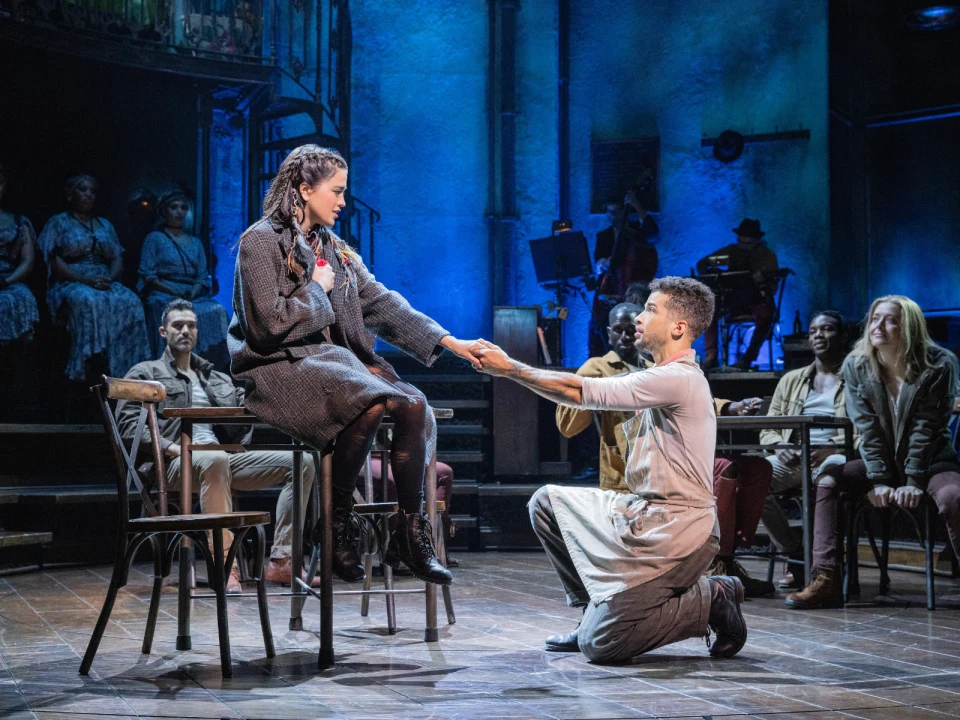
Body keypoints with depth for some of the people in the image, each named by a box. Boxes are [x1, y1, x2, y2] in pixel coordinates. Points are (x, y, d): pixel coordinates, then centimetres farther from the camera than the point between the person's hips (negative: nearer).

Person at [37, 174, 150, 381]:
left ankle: (124, 369, -37)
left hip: (105, 284, 4)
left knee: (130, 301, -31)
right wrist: (85, 280, -18)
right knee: (89, 301, -41)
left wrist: (109, 279, -10)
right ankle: (89, 367, -43)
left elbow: (117, 260, 14)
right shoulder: (57, 222, 9)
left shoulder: (105, 225, 23)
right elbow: (54, 262, -4)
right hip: (70, 284, -4)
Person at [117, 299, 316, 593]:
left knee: (302, 461, -14)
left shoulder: (218, 379, 30)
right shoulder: (146, 373, 16)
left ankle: (280, 561, -22)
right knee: (215, 459, -43)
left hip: (225, 457, 6)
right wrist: (172, 448, -15)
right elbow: (129, 424, 0)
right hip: (177, 464, -6)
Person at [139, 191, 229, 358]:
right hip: (162, 297, -4)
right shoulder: (155, 238, 11)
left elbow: (203, 277, 16)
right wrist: (174, 291, -13)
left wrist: (193, 293, -7)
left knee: (218, 311, -28)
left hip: (194, 297, 4)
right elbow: (147, 275, 1)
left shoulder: (195, 242, 24)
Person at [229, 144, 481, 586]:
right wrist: (317, 288, -4)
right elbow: (270, 325, -15)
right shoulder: (261, 242, -5)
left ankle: (410, 534, -14)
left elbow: (383, 305, 11)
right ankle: (339, 524, -16)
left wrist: (451, 343, 3)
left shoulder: (334, 249, 18)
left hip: (336, 360, 7)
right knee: (370, 404, -34)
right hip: (281, 368, -7)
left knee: (414, 405, -19)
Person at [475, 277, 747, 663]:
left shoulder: (678, 379, -17)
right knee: (547, 502, 9)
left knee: (599, 643, -10)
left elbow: (580, 391, -17)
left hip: (673, 531, -10)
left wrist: (510, 367, -9)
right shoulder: (663, 377, 15)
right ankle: (598, 610, 13)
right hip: (644, 513, 10)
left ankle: (711, 600, 2)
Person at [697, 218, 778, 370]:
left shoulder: (767, 255, -4)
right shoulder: (732, 251, 2)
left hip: (757, 300, -3)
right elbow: (702, 263, 5)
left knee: (765, 314, -36)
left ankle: (747, 359, -30)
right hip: (734, 299, 3)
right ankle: (711, 356, -22)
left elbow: (772, 287, -11)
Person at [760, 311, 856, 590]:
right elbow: (768, 429, 21)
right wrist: (780, 447, -3)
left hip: (836, 457, -4)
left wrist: (831, 450, -18)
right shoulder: (791, 380, 24)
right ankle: (796, 557, -15)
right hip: (792, 458, 4)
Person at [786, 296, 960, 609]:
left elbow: (925, 429, -16)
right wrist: (879, 482, -16)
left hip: (931, 461, -4)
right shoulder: (857, 365, -5)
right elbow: (868, 429, -8)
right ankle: (826, 581, -24)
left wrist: (913, 483, -21)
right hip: (883, 462, 4)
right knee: (827, 482, -18)